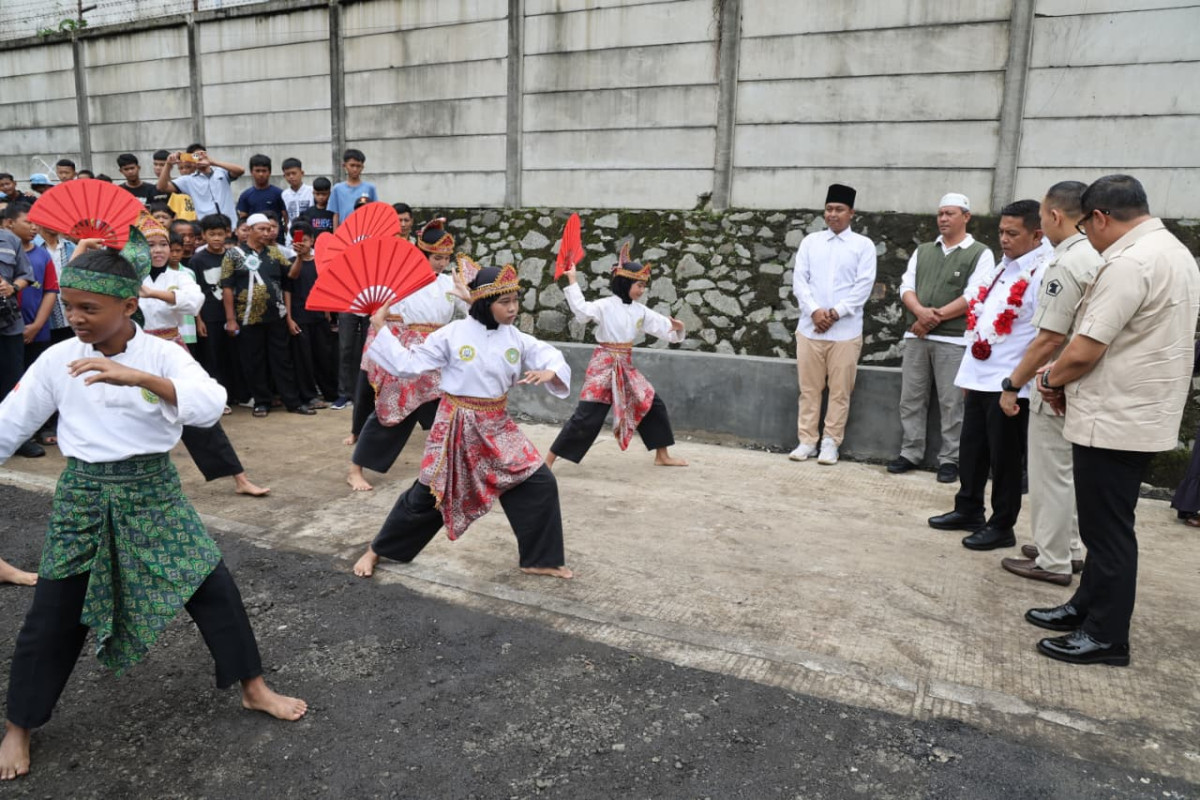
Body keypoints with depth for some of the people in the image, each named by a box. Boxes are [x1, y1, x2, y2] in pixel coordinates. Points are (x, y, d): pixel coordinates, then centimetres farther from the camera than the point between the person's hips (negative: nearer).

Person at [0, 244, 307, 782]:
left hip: (153, 492, -1)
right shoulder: (58, 359, -5)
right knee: (52, 617, 8)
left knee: (214, 588, 0)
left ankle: (254, 689, 19)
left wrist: (140, 377, -40)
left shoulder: (162, 355, -10)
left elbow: (210, 406, -27)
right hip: (82, 495, 1)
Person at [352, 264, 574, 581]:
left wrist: (549, 372, -24)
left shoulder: (517, 339, -1)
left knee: (539, 483, -4)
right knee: (427, 494, 5)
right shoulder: (453, 334, -11)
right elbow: (408, 363, -7)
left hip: (497, 426, 4)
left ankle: (540, 560, 13)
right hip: (457, 425, -4)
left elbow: (552, 357, 0)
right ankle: (376, 551, 28)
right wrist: (380, 328, -11)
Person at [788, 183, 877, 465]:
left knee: (839, 391, 2)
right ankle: (806, 441, 15)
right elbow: (799, 279, 3)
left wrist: (836, 313, -13)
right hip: (809, 328, 2)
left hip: (846, 330, -2)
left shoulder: (863, 244, 4)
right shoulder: (810, 241, 11)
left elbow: (864, 285, -4)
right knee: (809, 389, 6)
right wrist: (814, 311, -11)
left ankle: (830, 443, 11)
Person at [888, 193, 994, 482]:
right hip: (916, 336, 5)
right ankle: (910, 453, 17)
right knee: (911, 399, 7)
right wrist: (920, 312, -12)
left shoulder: (980, 253, 1)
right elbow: (906, 286, 7)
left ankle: (949, 459, 8)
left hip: (954, 339, -5)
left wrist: (937, 317, -12)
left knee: (951, 403, -1)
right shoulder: (922, 251, 16)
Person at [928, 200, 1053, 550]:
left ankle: (1002, 527, 17)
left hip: (1009, 385, -8)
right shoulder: (1003, 268, 15)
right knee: (972, 450, 17)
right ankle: (968, 511, 32)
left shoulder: (1043, 273, -14)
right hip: (979, 379, 8)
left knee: (1005, 458, 4)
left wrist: (1016, 383, -23)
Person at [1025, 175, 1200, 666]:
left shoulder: (1129, 263, -21)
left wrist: (1052, 379, -2)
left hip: (1114, 421, -10)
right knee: (1106, 525, 18)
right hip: (1140, 416, 10)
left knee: (1108, 530, 1)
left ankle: (1106, 636, 12)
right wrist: (1070, 382, 12)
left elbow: (1084, 351, -22)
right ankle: (1087, 608, 31)